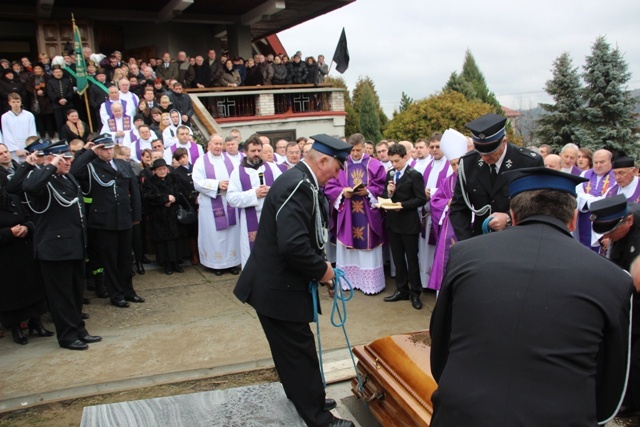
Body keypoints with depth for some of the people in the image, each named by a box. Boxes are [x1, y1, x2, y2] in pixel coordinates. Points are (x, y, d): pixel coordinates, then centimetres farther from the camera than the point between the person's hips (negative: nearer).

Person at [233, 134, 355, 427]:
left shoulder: (298, 180, 9)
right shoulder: (299, 186, -24)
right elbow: (293, 245, -33)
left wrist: (319, 265, 7)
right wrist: (320, 270, -17)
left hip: (277, 281, 10)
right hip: (278, 288, -10)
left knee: (292, 348, 24)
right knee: (300, 351, 4)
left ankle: (302, 395, 43)